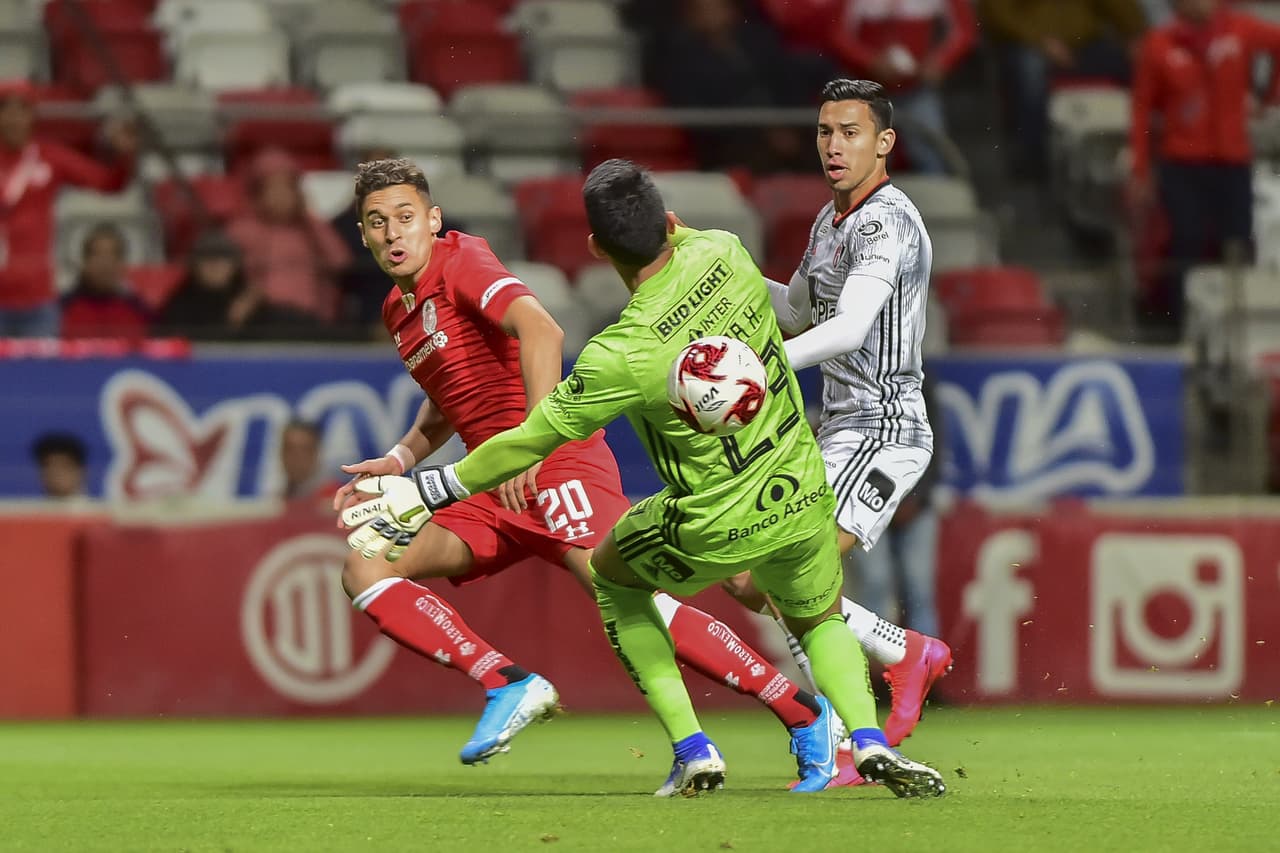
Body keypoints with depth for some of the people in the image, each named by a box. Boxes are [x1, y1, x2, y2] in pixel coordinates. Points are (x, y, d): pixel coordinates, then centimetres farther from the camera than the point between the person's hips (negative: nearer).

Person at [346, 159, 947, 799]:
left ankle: (692, 751, 17)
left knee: (612, 576, 26)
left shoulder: (622, 356, -26)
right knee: (820, 621, 30)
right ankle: (870, 741, 0)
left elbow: (531, 439, -14)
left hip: (715, 530, -4)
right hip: (803, 501, 4)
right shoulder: (726, 253, -14)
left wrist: (428, 492, -5)